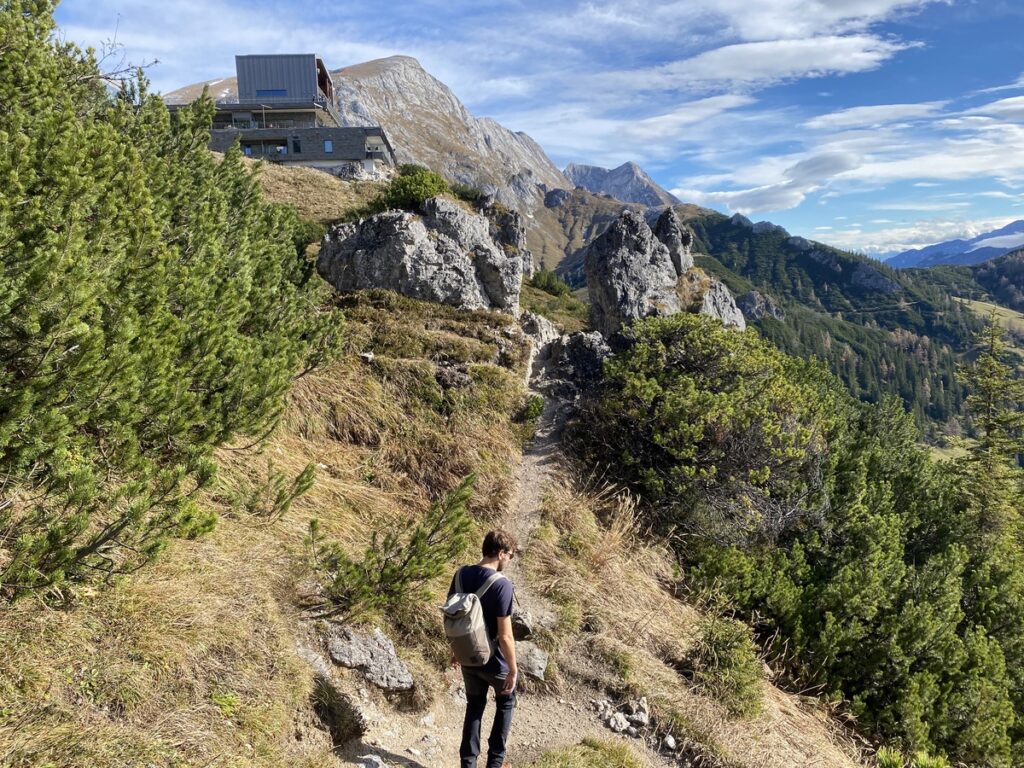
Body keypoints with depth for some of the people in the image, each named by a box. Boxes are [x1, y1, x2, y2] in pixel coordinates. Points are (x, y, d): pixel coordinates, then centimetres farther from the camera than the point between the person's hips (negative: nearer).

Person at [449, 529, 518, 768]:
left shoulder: (461, 574, -6)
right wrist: (513, 670, -12)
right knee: (506, 703, 22)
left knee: (474, 706, 23)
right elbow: (505, 636, -24)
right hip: (492, 661, -5)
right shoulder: (502, 585, -26)